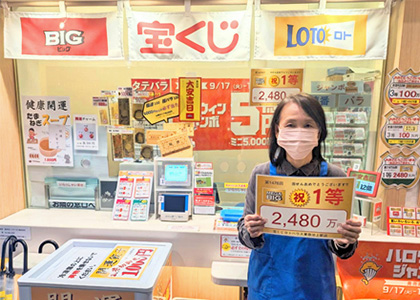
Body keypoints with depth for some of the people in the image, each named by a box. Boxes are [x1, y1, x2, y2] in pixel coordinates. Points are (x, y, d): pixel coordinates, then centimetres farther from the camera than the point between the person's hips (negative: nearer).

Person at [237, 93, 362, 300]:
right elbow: (244, 230, -5)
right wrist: (252, 233, -26)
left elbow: (340, 250, -4)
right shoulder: (261, 174, -11)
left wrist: (344, 242, -25)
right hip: (268, 282, 0)